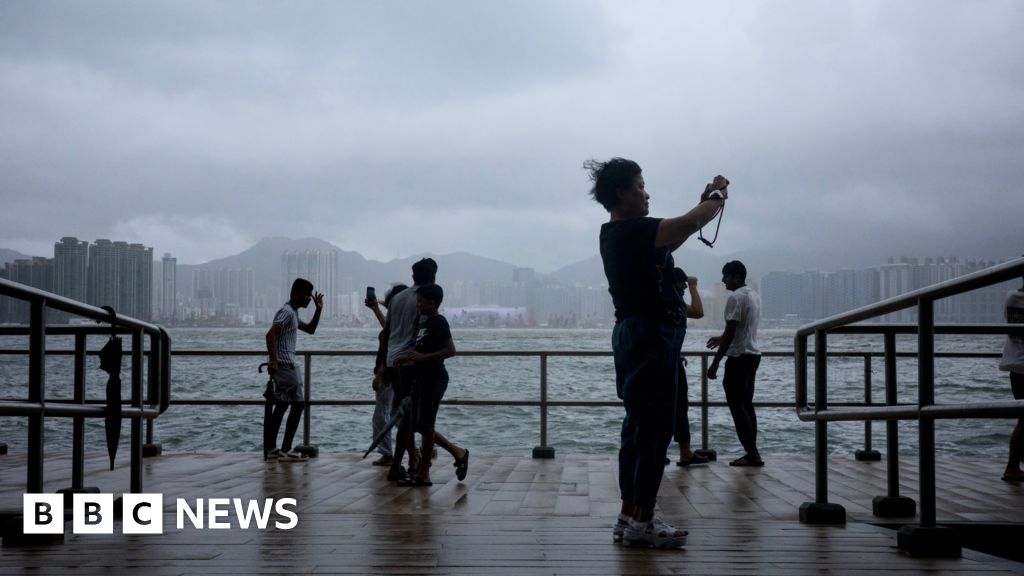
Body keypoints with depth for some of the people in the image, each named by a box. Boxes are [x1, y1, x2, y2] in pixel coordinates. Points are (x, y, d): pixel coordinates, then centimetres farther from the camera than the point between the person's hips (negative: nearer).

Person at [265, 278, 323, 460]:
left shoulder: (293, 313, 18)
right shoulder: (287, 311, -14)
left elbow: (310, 330, 28)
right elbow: (270, 334, -25)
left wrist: (318, 310, 16)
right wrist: (273, 360, -27)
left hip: (284, 365, 10)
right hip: (285, 365, -10)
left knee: (281, 407, 10)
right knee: (297, 405, -7)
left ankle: (272, 448, 12)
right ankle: (286, 449, -5)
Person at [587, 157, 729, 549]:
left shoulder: (619, 234, 15)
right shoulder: (631, 230, -16)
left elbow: (674, 234, 25)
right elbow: (689, 224, -21)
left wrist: (705, 201, 20)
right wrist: (717, 197, -2)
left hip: (637, 334, 11)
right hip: (650, 335, -11)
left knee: (639, 426, 12)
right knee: (656, 428, -8)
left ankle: (629, 516, 17)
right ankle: (641, 521, -5)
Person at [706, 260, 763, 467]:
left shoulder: (735, 298, -15)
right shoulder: (754, 295, 14)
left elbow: (730, 333, -18)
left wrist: (715, 363, -16)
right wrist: (722, 339, 31)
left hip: (739, 357, -9)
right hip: (753, 355, 9)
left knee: (736, 406, -5)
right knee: (747, 405, 12)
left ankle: (752, 454, -8)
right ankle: (752, 453, 10)